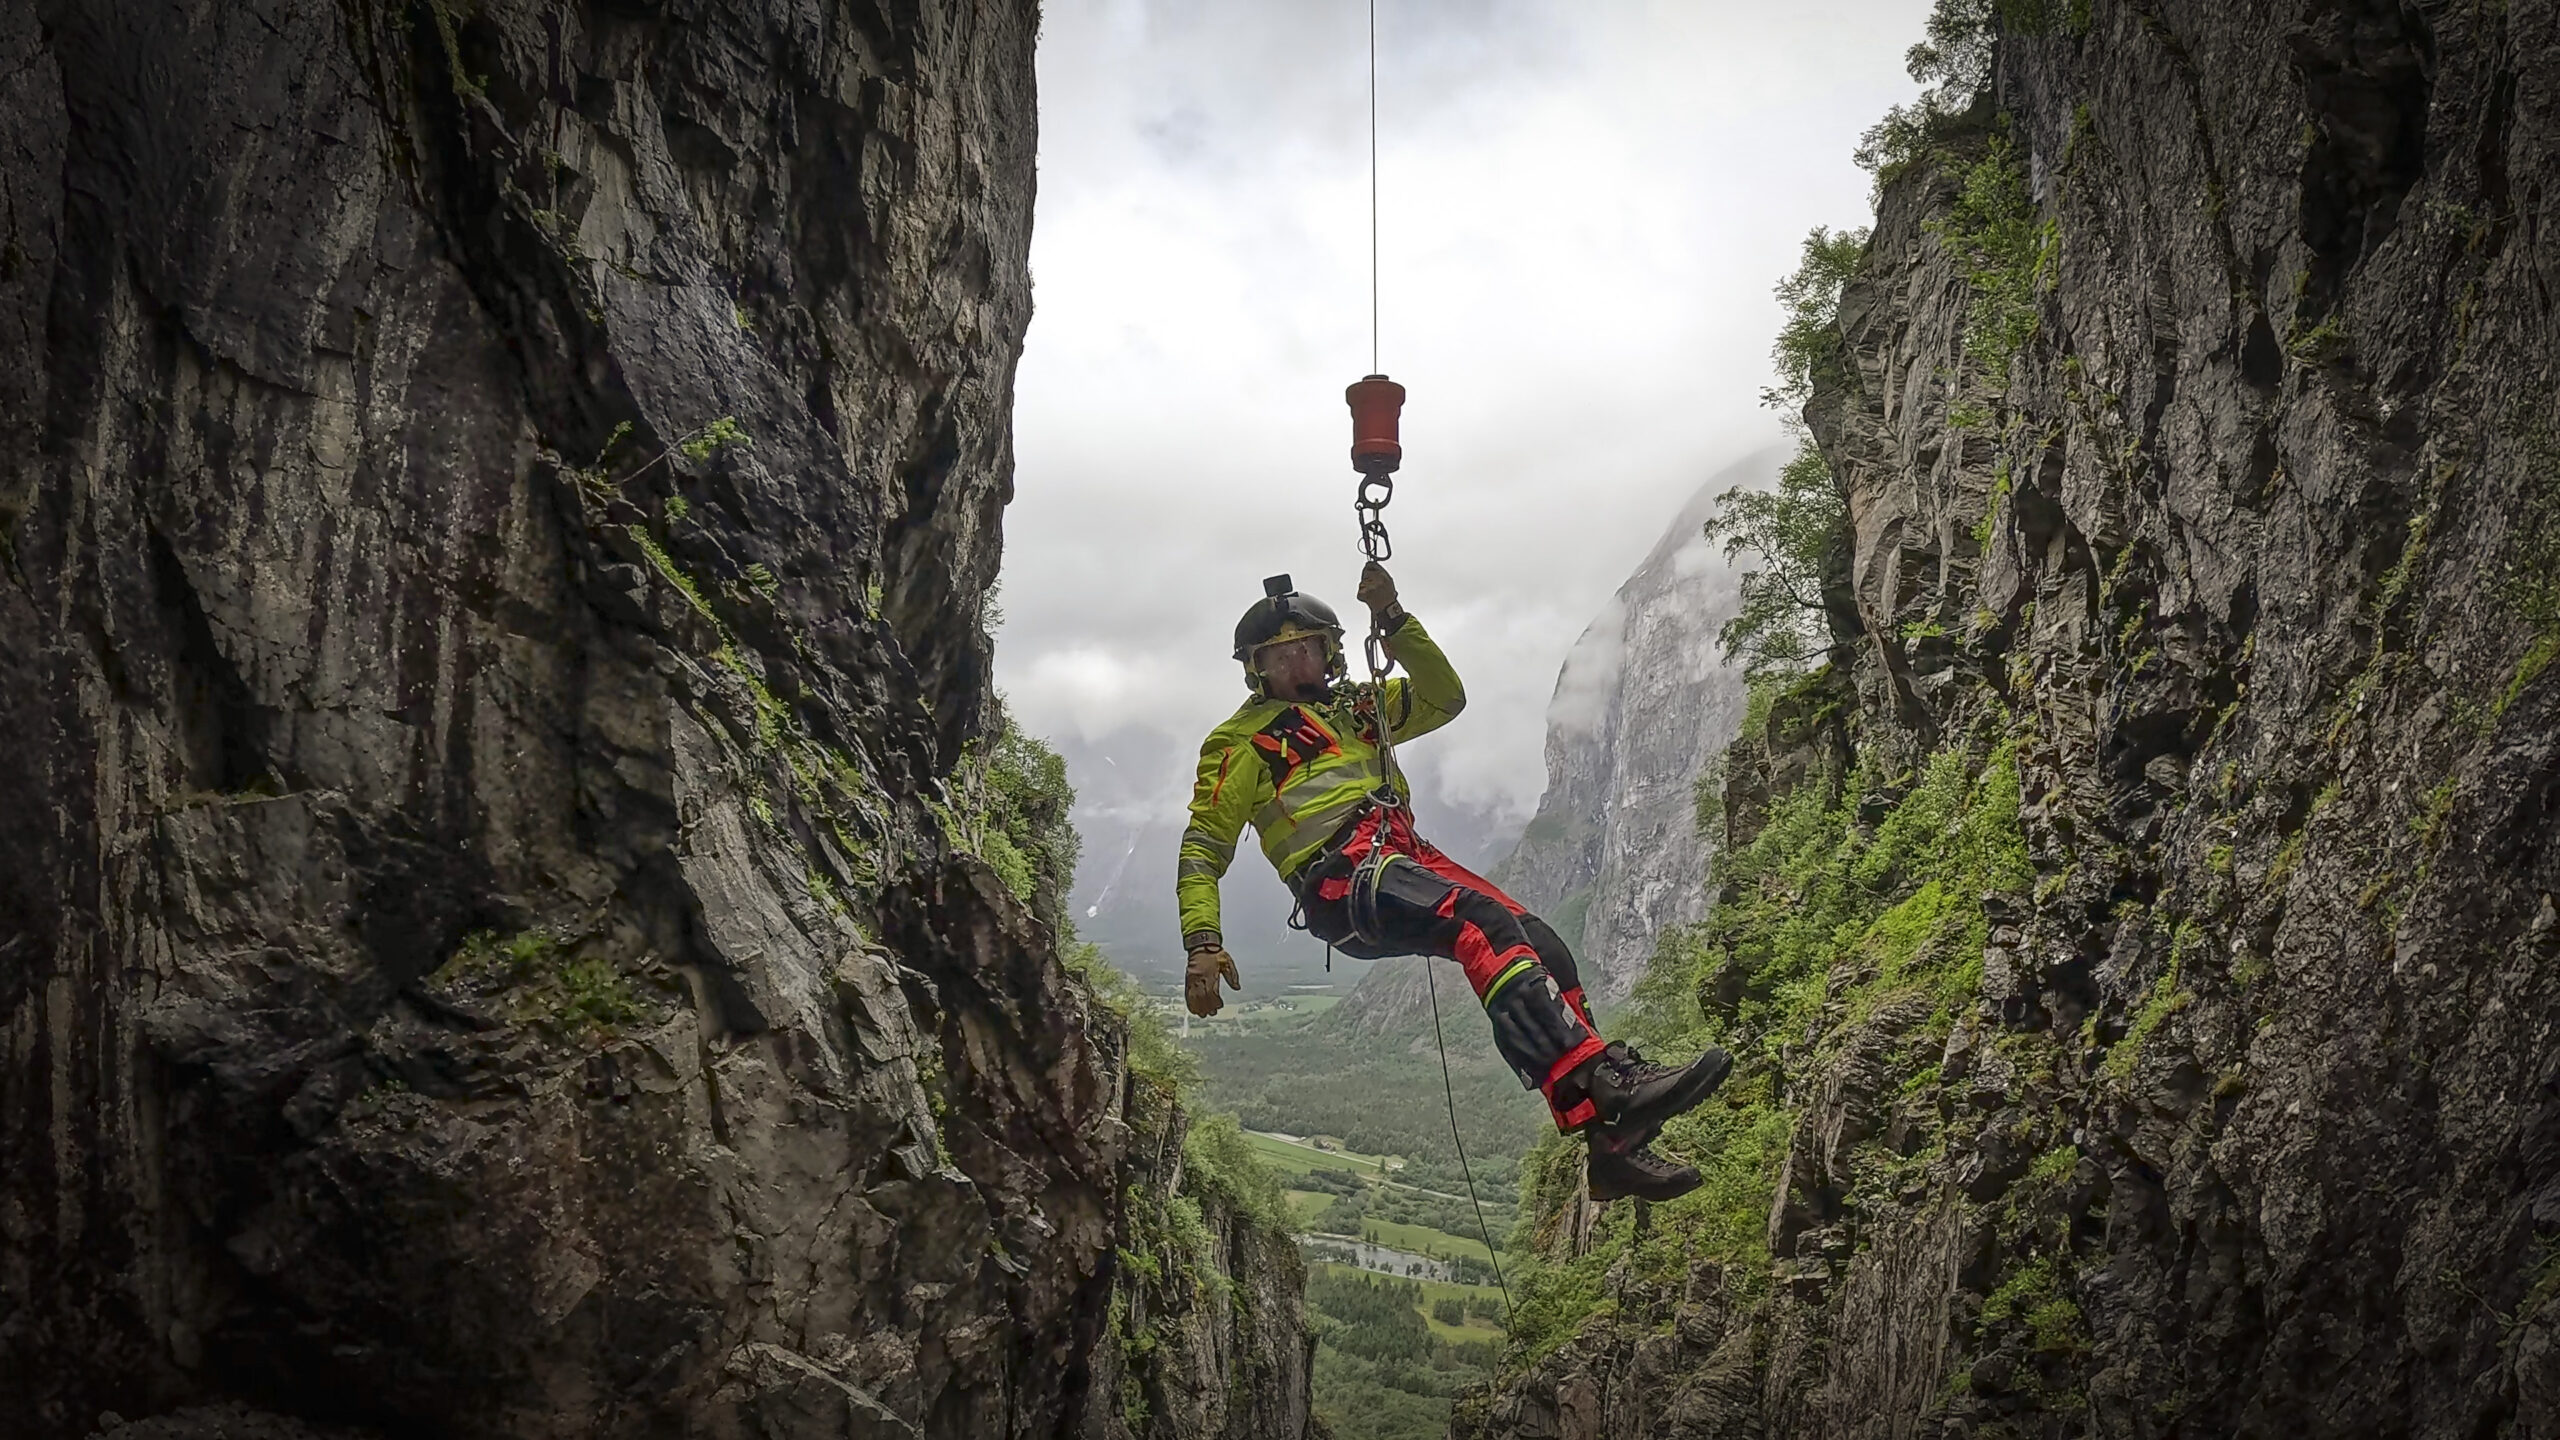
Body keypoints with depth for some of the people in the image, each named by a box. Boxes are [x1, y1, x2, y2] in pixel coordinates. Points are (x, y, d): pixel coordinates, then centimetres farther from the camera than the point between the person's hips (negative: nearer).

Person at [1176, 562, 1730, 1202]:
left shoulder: (1354, 707, 31)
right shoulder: (1239, 742, 12)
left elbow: (1444, 699, 21)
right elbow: (1203, 849, 6)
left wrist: (1393, 620, 10)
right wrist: (1203, 943, -8)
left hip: (1407, 857, 7)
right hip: (1341, 879, -6)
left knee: (1543, 947, -14)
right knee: (1484, 924, -32)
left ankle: (1614, 1144, -15)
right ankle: (1605, 1091, -45)